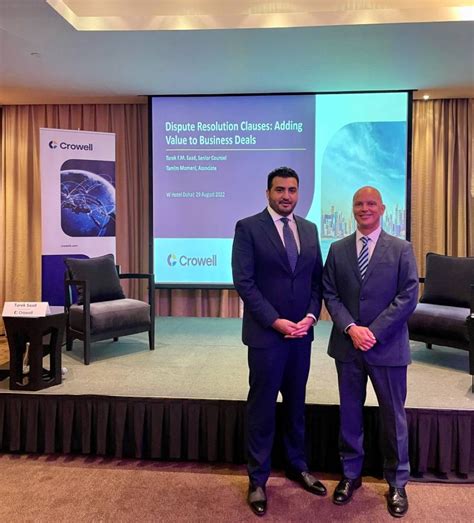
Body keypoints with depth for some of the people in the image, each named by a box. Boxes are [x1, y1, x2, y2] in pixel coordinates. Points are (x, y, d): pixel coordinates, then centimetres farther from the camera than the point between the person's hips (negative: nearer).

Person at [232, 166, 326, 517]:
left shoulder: (309, 229, 9)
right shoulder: (248, 227, -8)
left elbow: (317, 278, 10)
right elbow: (244, 282, -13)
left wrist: (311, 316, -5)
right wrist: (276, 322, -17)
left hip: (302, 331, 5)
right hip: (266, 332, -5)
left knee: (296, 403, 18)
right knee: (262, 405, 7)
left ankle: (297, 466, 37)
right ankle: (258, 479, 24)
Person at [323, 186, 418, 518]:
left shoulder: (401, 249, -1)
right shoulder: (338, 250, 6)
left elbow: (408, 297, -8)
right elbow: (330, 294, 2)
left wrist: (374, 331, -15)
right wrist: (351, 328, -13)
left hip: (387, 346, -2)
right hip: (348, 345, 2)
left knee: (393, 415, 10)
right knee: (350, 412, 13)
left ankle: (397, 483, 29)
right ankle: (351, 474, 31)